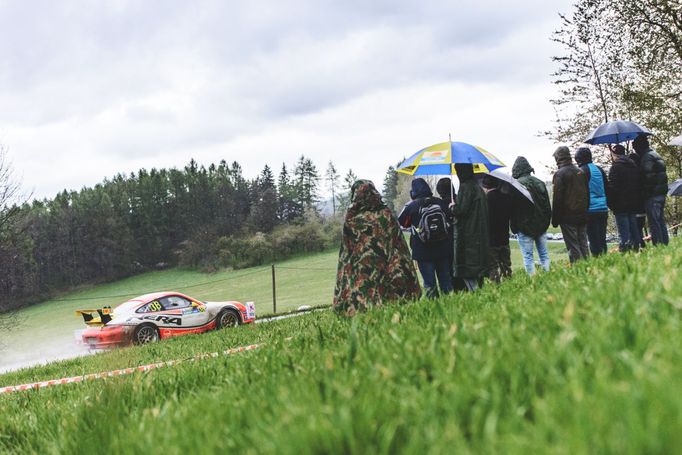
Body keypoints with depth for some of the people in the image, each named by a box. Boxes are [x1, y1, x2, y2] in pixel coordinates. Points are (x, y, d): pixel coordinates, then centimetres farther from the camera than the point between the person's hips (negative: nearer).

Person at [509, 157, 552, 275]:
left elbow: (513, 209, -11)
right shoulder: (539, 182, 6)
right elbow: (548, 206, 11)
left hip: (524, 226, -5)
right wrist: (546, 222, 18)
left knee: (528, 256, -1)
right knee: (544, 253, 12)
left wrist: (513, 227, -3)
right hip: (541, 225, 6)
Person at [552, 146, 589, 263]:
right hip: (582, 215, 6)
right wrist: (585, 211, 18)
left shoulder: (559, 174, -11)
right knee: (583, 244, 11)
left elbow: (557, 198, -13)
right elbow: (587, 194, 13)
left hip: (568, 217, -6)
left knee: (573, 246, -4)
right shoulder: (580, 172, 10)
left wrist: (555, 219, -9)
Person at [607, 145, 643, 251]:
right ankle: (636, 247, 13)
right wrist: (638, 201, 18)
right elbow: (639, 185, 15)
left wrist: (610, 203, -9)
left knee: (624, 232, -7)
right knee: (634, 228, 12)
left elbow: (612, 187, -15)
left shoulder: (616, 167, -11)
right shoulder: (634, 165, 14)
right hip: (634, 204, 8)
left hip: (621, 206, -7)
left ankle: (625, 248, -11)